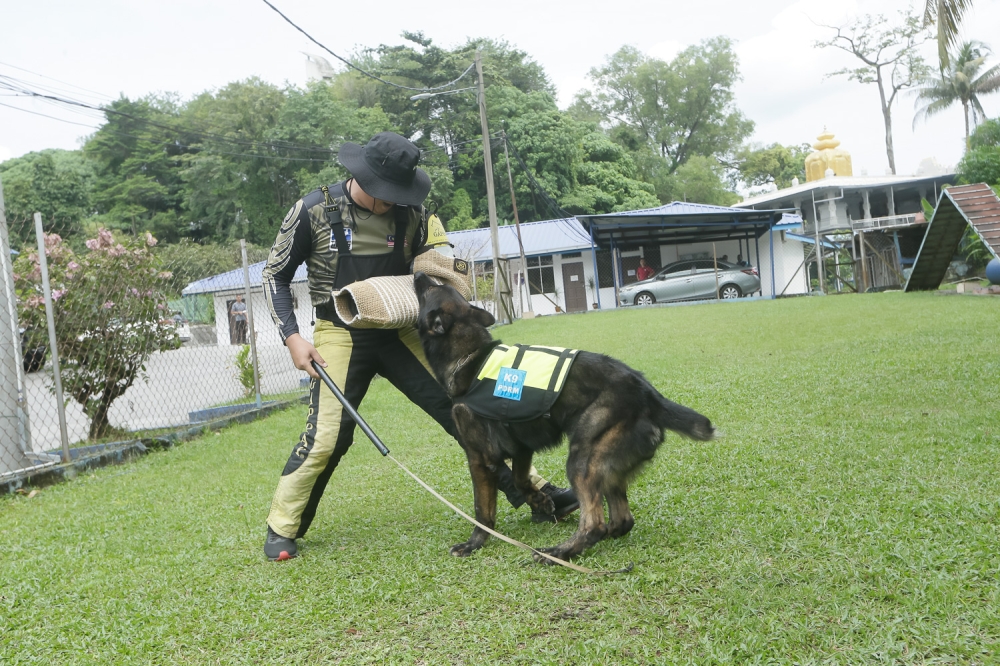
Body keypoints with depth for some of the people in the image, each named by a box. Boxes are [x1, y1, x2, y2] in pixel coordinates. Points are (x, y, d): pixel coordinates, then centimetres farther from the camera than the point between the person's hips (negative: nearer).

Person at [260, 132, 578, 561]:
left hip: (401, 332, 3)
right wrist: (292, 337, -10)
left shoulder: (411, 214, -2)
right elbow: (275, 274, 0)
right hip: (341, 335, -2)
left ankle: (535, 491, 3)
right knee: (326, 436, -10)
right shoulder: (315, 210, -9)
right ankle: (282, 528, 12)